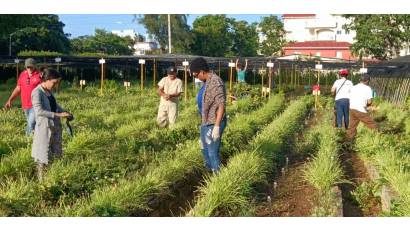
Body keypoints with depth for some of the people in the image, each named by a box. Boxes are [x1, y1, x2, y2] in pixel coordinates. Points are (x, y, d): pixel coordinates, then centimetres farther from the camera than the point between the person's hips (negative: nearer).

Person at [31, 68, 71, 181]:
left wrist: (64, 112, 4)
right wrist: (58, 114, -29)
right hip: (44, 128, -8)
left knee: (55, 154, 15)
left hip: (55, 127, 8)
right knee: (43, 156, 3)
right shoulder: (37, 92, -16)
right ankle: (41, 179, 15)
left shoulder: (48, 91, 9)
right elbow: (39, 111, -27)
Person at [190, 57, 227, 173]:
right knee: (205, 149, 24)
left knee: (213, 152, -4)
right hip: (206, 122, 11)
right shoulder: (207, 82, 9)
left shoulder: (216, 82, -20)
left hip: (213, 124, -11)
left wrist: (217, 126, -26)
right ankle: (209, 172, 42)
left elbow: (221, 105, -23)